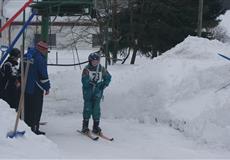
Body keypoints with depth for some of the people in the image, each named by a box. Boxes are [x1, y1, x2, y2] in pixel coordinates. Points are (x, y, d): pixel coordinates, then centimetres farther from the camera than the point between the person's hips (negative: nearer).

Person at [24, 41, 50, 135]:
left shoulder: (27, 56, 10)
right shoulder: (40, 58, -15)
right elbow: (43, 74, -16)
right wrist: (47, 87, -9)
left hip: (25, 87, 8)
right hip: (36, 88, -8)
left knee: (27, 108, 15)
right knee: (36, 109, 0)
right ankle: (34, 128, -1)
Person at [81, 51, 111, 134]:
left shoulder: (101, 69, 3)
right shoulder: (86, 69, -6)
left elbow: (108, 77, 13)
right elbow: (84, 80, -15)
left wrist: (103, 85, 1)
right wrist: (91, 82, -28)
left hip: (97, 91, 2)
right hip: (88, 91, -2)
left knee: (96, 108, 0)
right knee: (87, 108, -2)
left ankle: (96, 126, 7)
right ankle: (85, 126, 6)